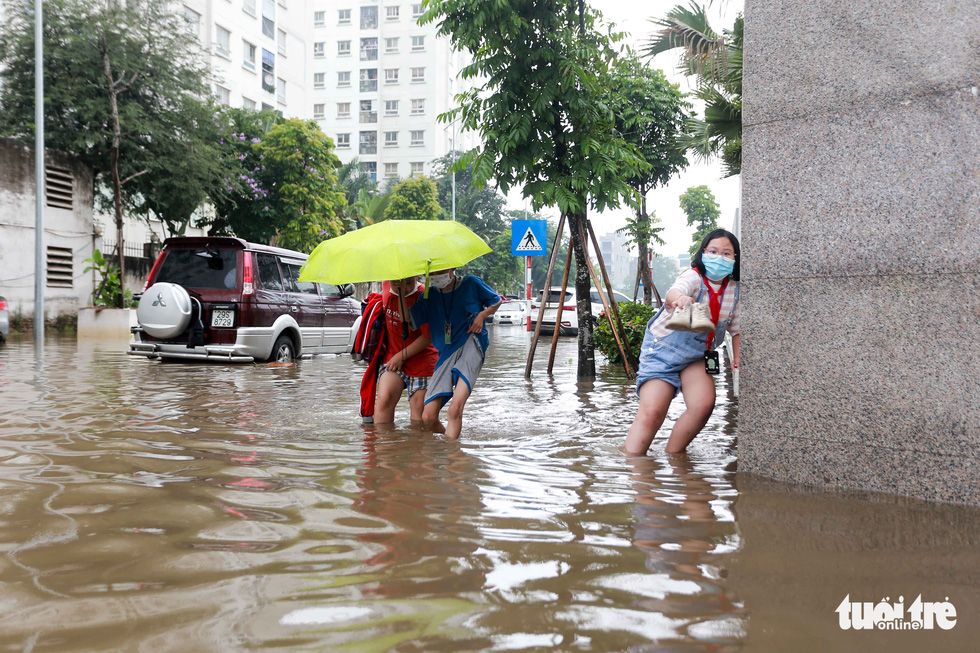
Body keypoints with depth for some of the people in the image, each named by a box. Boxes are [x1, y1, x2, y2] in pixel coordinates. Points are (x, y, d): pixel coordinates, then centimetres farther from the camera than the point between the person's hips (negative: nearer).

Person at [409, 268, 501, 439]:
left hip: (471, 345, -3)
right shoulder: (429, 295, 11)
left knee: (455, 408, -25)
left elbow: (496, 300, 20)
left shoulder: (471, 283, 6)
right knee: (428, 417, -6)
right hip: (446, 353, 4)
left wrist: (481, 315, 2)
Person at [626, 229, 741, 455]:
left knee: (704, 404, -19)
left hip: (697, 356, 5)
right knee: (651, 412, -17)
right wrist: (679, 299, -69)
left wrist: (737, 356, -2)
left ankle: (673, 455, 1)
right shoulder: (693, 277, -20)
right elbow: (674, 292, -45)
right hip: (663, 350, -5)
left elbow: (736, 327, 12)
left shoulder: (734, 290, -2)